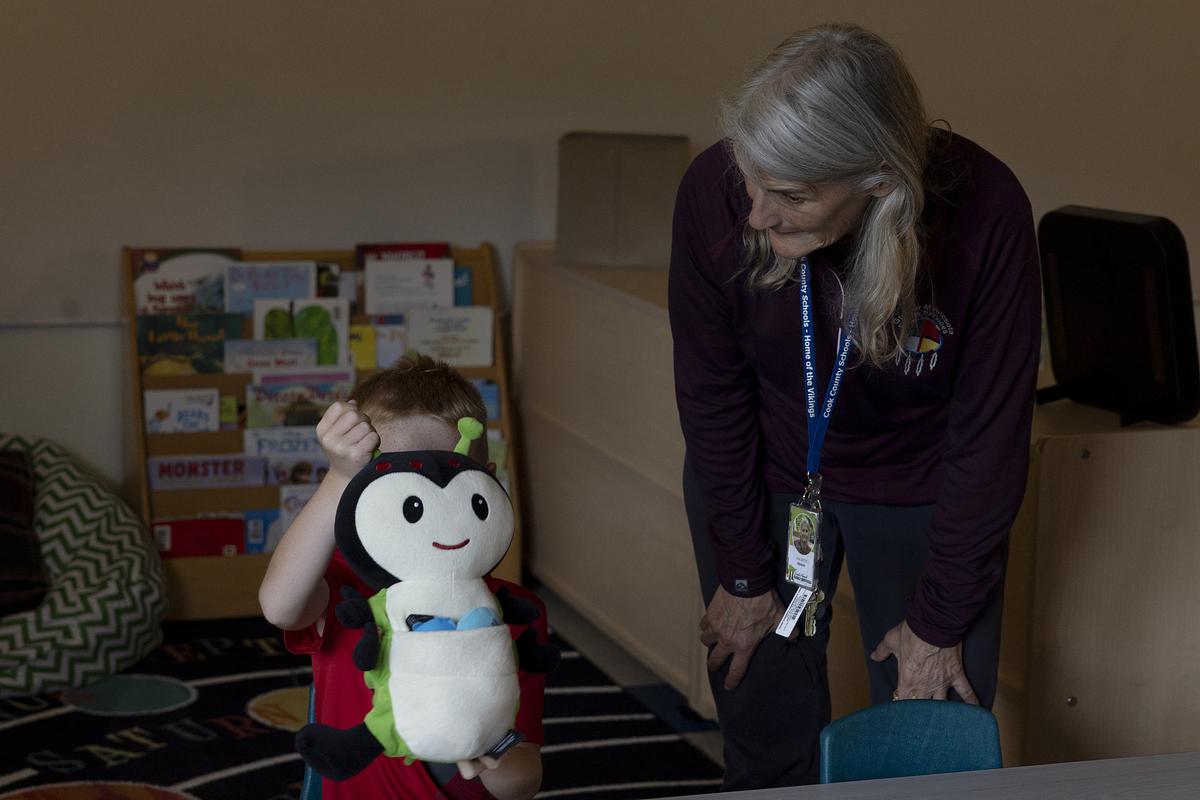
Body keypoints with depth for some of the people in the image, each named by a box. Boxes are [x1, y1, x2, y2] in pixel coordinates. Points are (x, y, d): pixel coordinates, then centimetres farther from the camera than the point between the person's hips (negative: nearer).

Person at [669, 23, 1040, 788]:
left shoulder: (985, 212, -29)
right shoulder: (715, 191, -25)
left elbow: (990, 431, -19)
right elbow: (712, 395, -12)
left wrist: (941, 618, -12)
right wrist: (743, 573, -6)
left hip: (919, 488, -1)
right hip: (763, 472, 1)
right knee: (765, 720, 4)